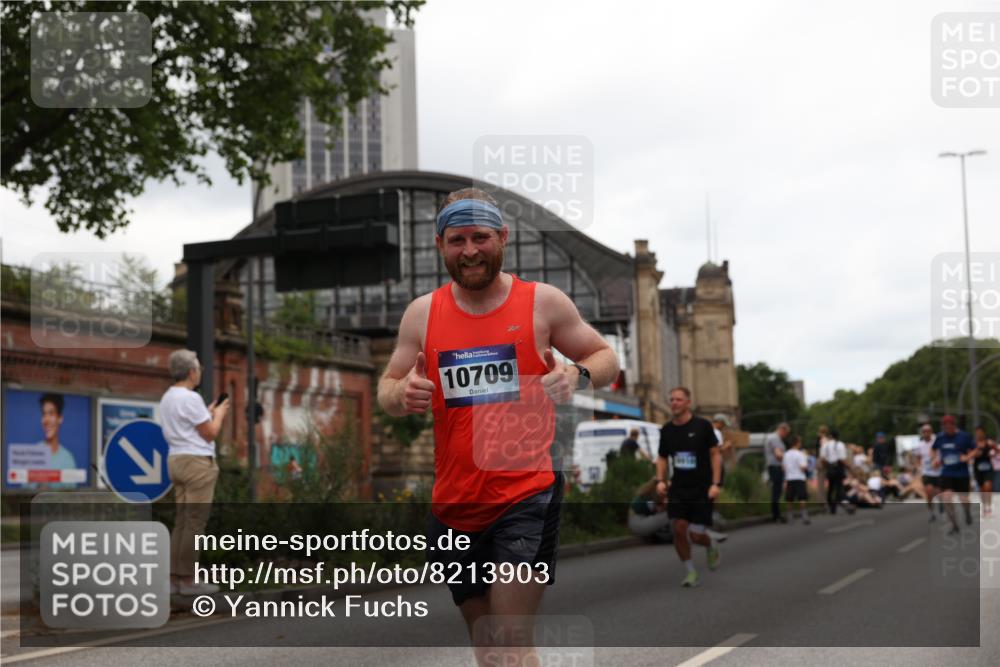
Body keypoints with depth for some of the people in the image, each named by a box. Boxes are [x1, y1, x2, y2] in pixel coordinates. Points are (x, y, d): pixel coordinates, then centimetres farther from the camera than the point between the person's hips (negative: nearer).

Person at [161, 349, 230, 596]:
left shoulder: (168, 398, 14)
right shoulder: (190, 398, -15)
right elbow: (210, 434, -12)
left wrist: (208, 414, 23)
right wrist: (219, 414, 5)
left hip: (177, 461, 10)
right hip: (197, 463, -10)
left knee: (182, 521, 10)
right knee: (195, 522, -7)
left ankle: (174, 577, 9)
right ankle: (188, 579, -6)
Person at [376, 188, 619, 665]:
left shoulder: (543, 302, -2)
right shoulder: (422, 313, 5)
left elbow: (605, 358, 7)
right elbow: (386, 389, 12)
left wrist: (578, 376, -16)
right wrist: (402, 395, -13)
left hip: (526, 496, -4)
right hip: (455, 504, 4)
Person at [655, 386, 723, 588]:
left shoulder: (703, 425, -7)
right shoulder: (667, 429, 4)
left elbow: (715, 454, -4)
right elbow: (662, 457, 15)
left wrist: (715, 484, -12)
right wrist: (660, 480, -1)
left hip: (702, 489, -3)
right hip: (678, 489, 3)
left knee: (696, 535, -5)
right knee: (679, 529, -10)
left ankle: (712, 547, 31)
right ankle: (691, 572, 8)